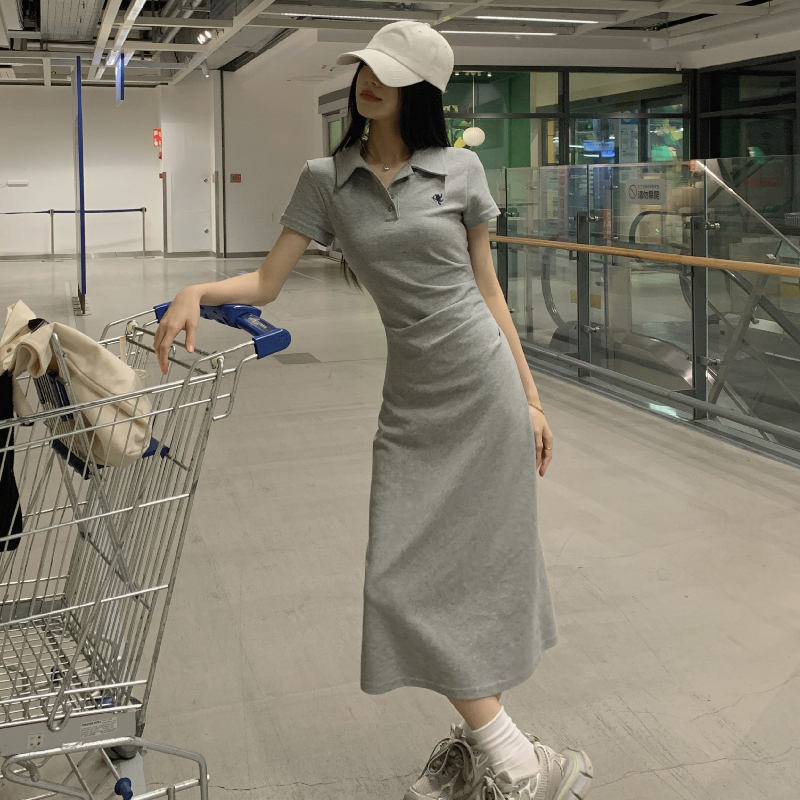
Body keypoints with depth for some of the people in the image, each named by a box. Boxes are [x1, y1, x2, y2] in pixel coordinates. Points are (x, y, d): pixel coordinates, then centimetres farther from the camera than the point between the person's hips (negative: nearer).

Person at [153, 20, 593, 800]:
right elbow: (266, 281, 2)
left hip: (485, 384, -2)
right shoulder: (325, 180, 5)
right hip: (411, 399, 2)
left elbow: (488, 290, 5)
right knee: (407, 577, -2)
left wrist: (531, 399, 5)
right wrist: (197, 291, -18)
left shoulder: (459, 170, 0)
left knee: (483, 565, 3)